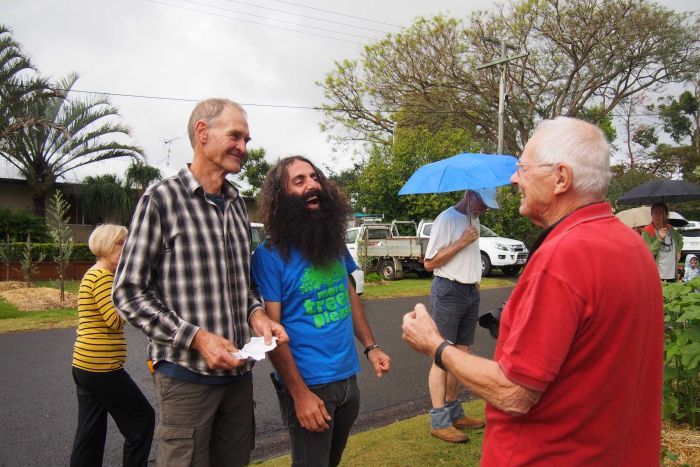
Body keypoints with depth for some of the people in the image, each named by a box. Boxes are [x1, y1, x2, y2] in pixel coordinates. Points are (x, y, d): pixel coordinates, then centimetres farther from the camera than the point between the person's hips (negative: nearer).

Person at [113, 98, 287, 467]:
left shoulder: (237, 204, 10)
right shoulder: (161, 199, -9)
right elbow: (128, 292, -10)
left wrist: (255, 314, -3)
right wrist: (196, 338, -18)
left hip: (238, 372, 6)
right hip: (186, 374, -6)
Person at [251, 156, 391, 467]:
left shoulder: (335, 242, 4)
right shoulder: (270, 255, -15)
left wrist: (370, 347, 8)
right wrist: (300, 394, -19)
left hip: (347, 378, 6)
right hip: (308, 385, -6)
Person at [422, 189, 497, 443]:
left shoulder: (474, 220, 14)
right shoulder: (447, 219, -12)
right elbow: (429, 262, -15)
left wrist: (475, 279, 12)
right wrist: (462, 242, -18)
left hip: (471, 291, 8)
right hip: (449, 291, -8)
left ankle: (454, 413, 21)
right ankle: (439, 422, 1)